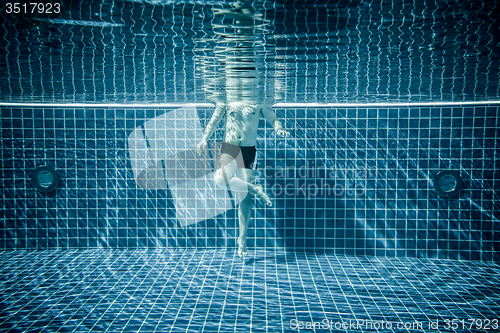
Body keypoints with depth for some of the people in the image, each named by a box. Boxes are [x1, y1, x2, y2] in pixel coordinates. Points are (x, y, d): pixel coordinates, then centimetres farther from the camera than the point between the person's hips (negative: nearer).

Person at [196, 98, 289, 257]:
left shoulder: (259, 103, 5)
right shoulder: (226, 103, 6)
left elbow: (273, 119, 8)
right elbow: (214, 121, 9)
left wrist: (279, 129, -14)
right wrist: (204, 139, -5)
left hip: (249, 151, 0)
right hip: (229, 148, 1)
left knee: (245, 197, -1)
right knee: (220, 178, -32)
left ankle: (242, 239, 11)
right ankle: (255, 189, -9)